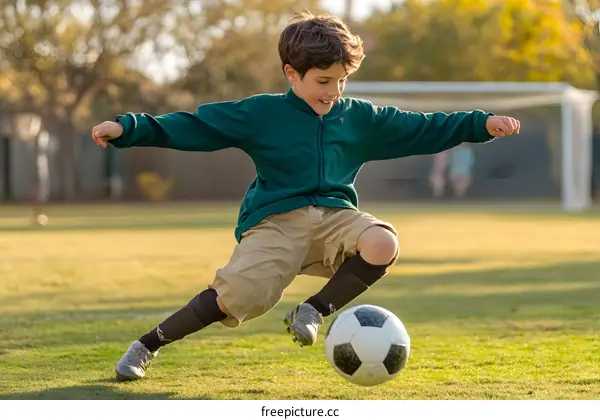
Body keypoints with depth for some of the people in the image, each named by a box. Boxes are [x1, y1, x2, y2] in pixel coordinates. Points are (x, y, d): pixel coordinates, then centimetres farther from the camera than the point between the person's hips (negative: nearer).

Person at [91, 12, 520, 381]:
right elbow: (190, 126, 0)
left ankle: (313, 311, -8)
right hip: (276, 222, -3)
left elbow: (423, 129, 19)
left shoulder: (360, 118, 12)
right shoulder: (259, 113, 2)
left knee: (383, 243, -30)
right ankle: (147, 346, -6)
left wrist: (482, 124, 12)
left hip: (335, 216, 4)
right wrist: (128, 129, -10)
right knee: (239, 294, -27)